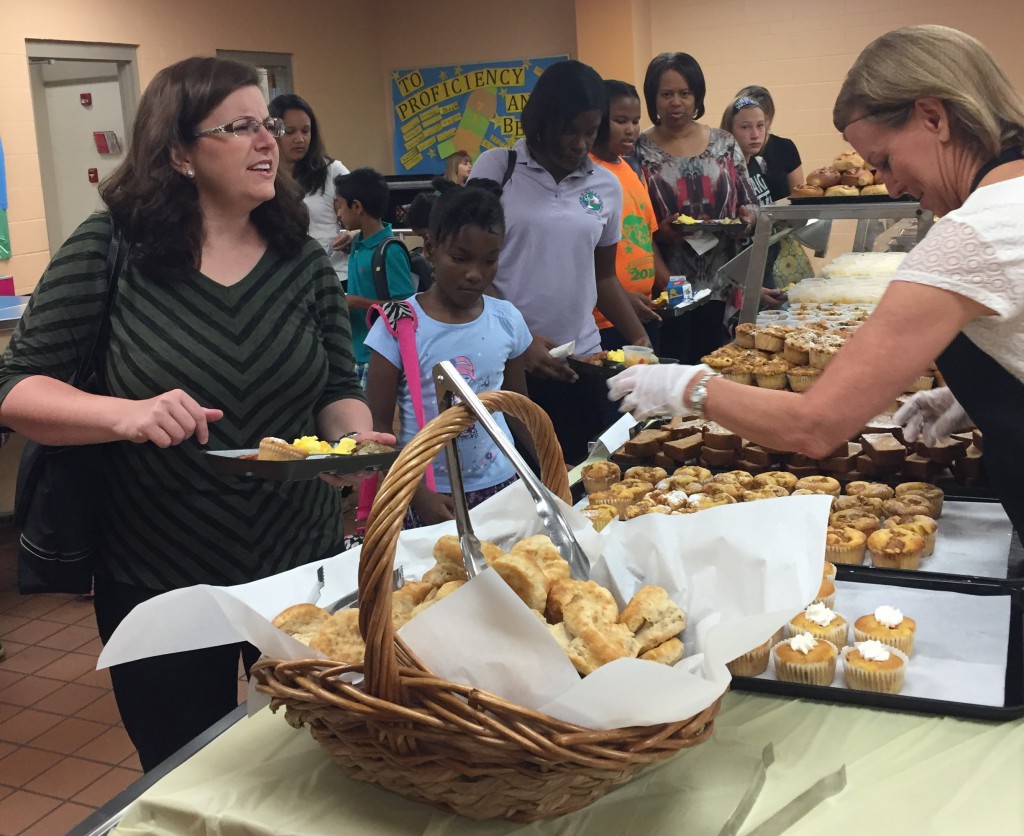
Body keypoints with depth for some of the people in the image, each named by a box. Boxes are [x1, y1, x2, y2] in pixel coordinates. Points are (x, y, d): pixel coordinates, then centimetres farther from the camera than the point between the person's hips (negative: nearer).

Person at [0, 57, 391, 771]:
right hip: (158, 581, -2)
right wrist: (125, 413, -28)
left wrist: (353, 437, -19)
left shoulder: (303, 258, -2)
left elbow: (340, 389, 3)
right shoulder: (109, 250, -10)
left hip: (303, 568, 3)